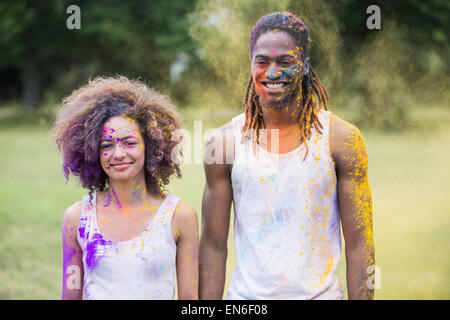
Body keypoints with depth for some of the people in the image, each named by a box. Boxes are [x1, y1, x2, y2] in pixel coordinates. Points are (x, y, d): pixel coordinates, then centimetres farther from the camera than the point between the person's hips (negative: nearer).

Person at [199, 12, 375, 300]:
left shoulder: (342, 140, -4)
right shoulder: (224, 142, -2)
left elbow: (359, 245, -3)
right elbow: (213, 245, 0)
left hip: (320, 293, 0)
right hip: (246, 295, 1)